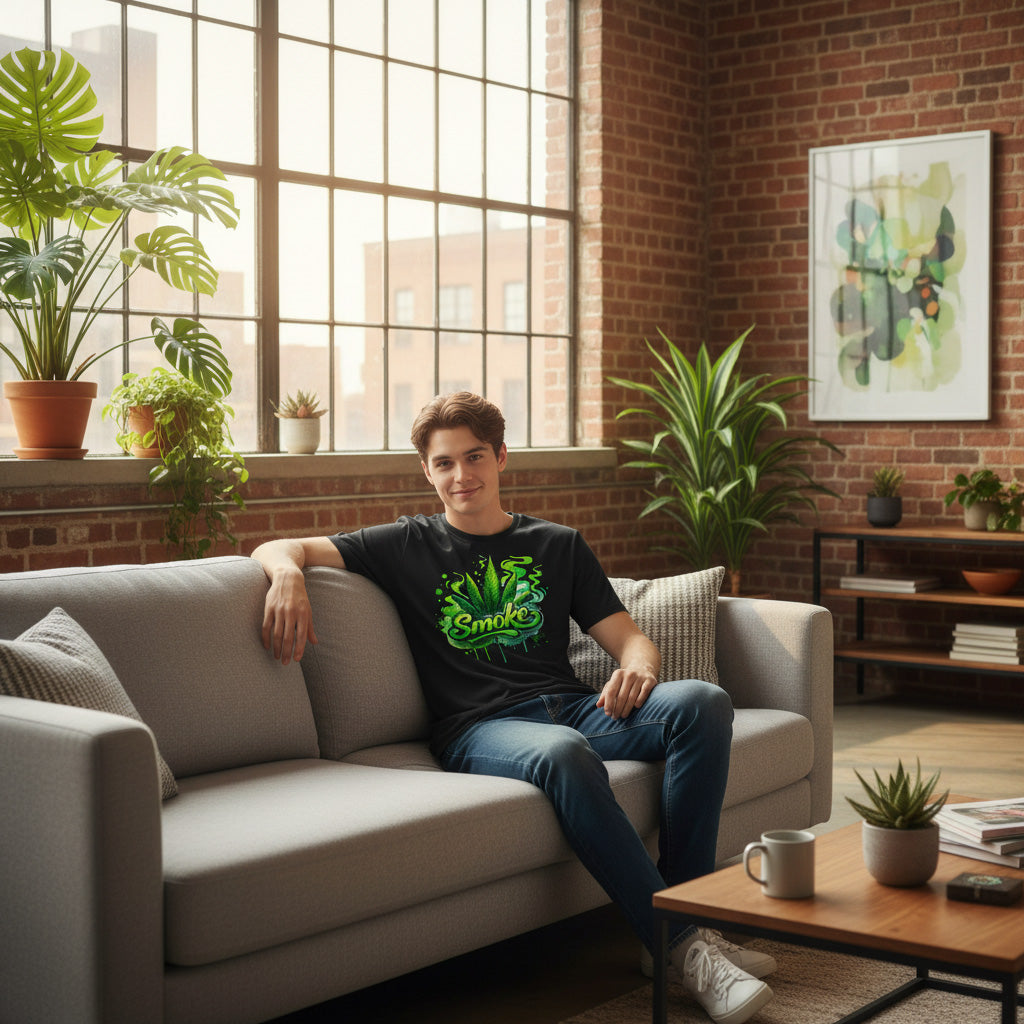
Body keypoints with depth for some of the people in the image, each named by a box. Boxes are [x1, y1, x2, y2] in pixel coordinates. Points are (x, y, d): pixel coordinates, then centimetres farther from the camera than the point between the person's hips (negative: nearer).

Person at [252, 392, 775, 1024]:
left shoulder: (559, 546, 23)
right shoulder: (409, 546, 17)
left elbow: (631, 639, 17)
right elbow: (276, 549, 12)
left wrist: (637, 669, -8)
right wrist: (287, 574, -13)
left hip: (573, 707, 4)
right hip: (479, 728, -3)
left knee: (702, 702, -24)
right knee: (564, 753, -39)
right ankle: (685, 947, -33)